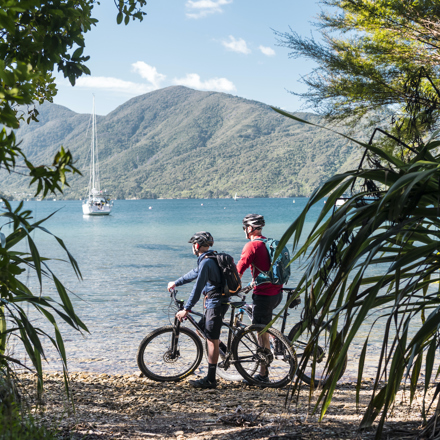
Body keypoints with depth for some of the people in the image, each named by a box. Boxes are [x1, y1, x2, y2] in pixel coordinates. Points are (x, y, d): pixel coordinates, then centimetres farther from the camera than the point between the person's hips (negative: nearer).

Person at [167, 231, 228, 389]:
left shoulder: (206, 262, -18)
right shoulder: (209, 259, 13)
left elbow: (197, 288, -22)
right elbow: (195, 273, 30)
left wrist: (186, 309, -21)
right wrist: (176, 283, 39)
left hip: (216, 303, -10)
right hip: (214, 302, 10)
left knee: (212, 340, -7)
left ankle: (210, 380, -3)